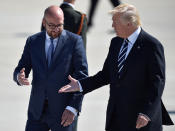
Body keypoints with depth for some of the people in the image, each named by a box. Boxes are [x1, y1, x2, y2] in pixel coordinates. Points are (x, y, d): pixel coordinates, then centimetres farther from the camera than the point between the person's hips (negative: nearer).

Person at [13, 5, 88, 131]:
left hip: (63, 111, -3)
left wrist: (73, 108, -16)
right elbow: (19, 70, 8)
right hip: (37, 110, 3)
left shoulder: (74, 41, -4)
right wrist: (20, 77, -18)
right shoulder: (33, 41, 7)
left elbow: (82, 77, -7)